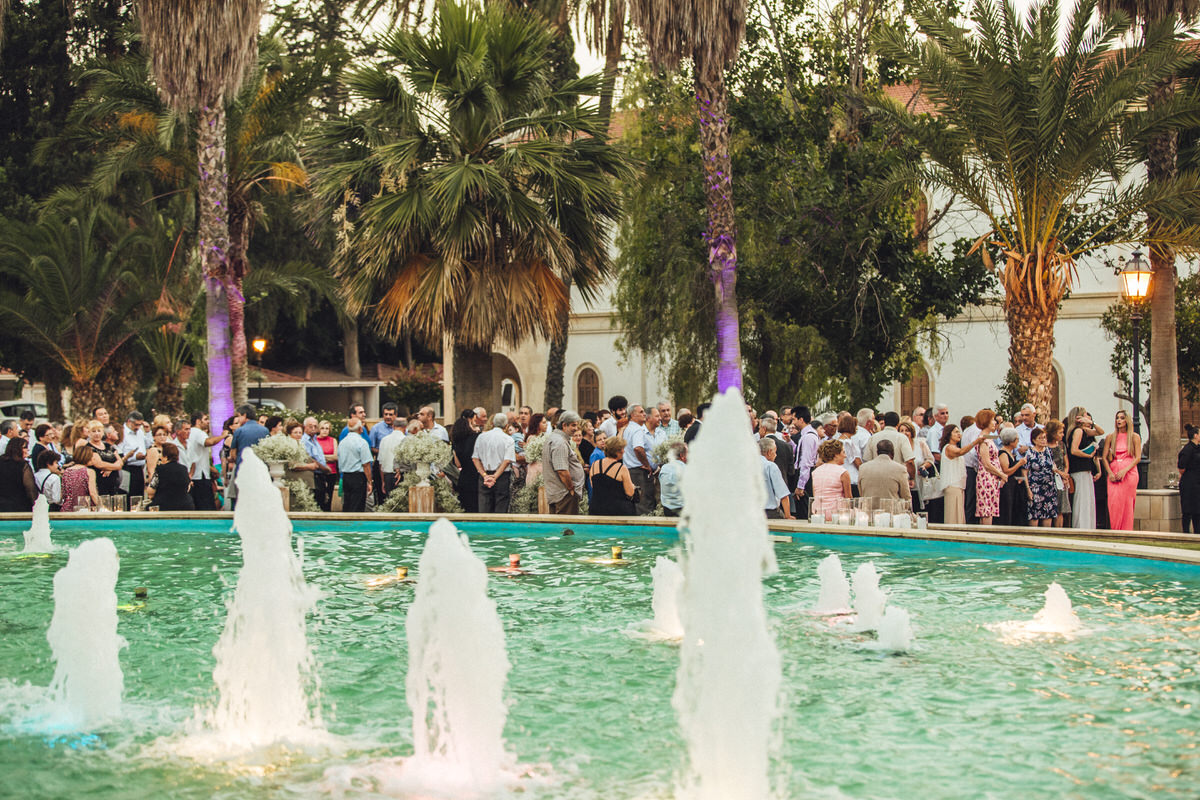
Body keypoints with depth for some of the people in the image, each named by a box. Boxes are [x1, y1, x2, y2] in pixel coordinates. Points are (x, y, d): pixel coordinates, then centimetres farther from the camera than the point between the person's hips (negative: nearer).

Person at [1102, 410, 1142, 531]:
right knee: (1113, 504, -8)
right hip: (1113, 474, 2)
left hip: (1129, 473, -2)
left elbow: (1138, 457, -1)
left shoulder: (1134, 437, 6)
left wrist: (1124, 471, -13)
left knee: (1127, 504, -5)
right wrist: (1110, 473, -7)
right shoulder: (1110, 437, 12)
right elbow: (1104, 457, 8)